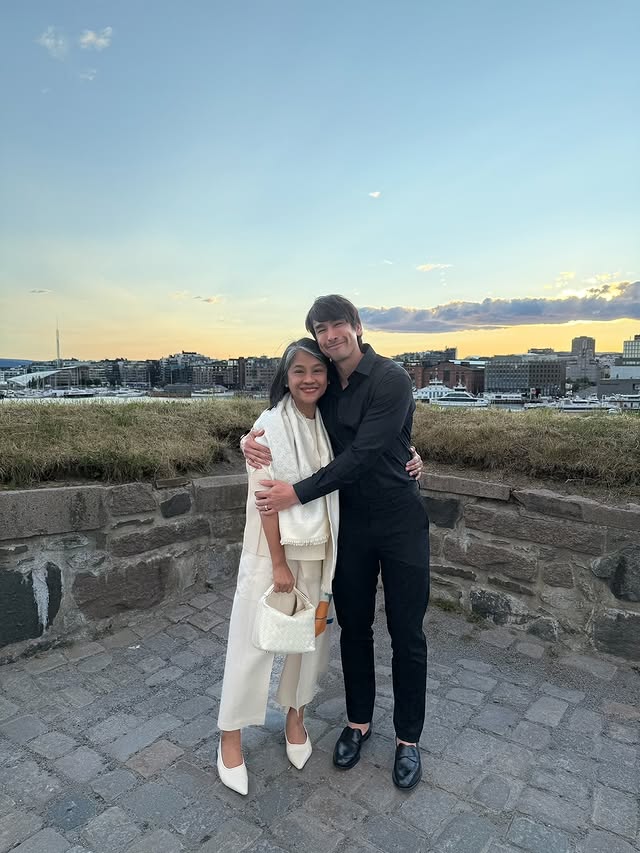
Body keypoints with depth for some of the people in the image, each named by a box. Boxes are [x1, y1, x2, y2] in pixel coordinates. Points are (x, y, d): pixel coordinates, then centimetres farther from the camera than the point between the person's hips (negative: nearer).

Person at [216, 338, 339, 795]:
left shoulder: (328, 423, 3)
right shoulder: (271, 425, -14)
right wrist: (278, 563, -14)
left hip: (318, 551, 6)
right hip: (274, 549, -5)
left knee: (310, 635, 16)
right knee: (253, 641, 5)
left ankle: (295, 716, 39)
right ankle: (230, 737, 25)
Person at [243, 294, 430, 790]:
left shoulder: (390, 381, -18)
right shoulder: (324, 386, 3)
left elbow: (361, 455, -24)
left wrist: (298, 493, -25)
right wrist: (251, 438, -10)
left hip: (400, 523, -5)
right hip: (349, 522, 5)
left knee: (407, 634, 8)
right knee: (353, 627, 16)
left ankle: (408, 739, 28)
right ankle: (358, 722, 37)